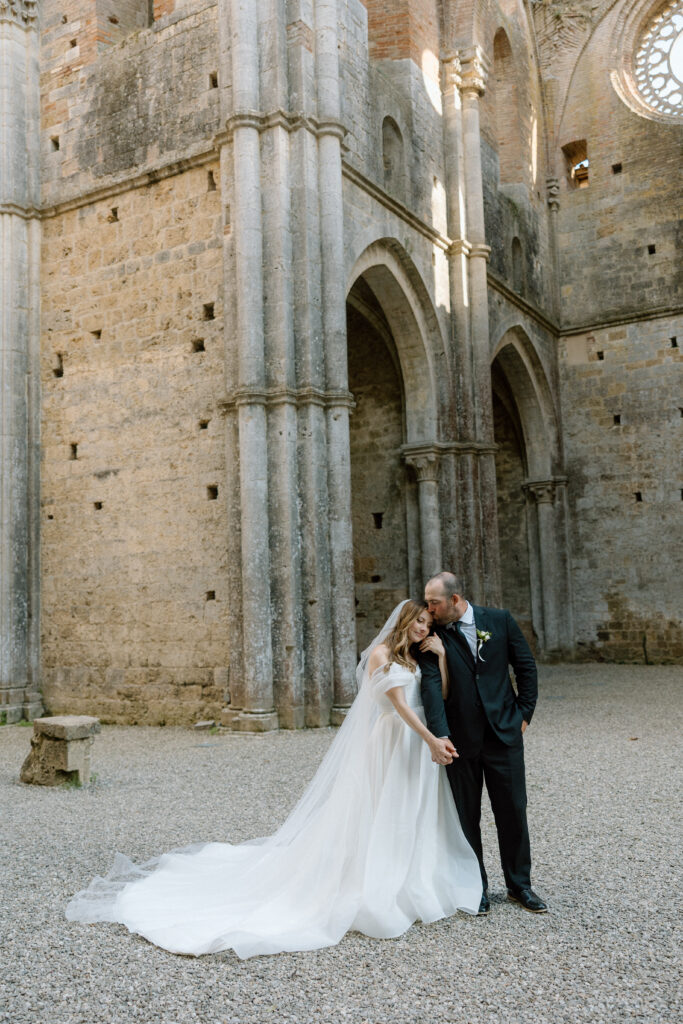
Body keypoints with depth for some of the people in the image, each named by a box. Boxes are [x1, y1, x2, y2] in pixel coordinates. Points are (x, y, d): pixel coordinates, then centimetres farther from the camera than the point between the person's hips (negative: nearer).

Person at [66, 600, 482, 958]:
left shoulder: (414, 658, 13)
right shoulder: (382, 653, -12)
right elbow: (400, 704, -19)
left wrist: (441, 656, -5)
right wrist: (432, 740, -23)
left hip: (419, 745, 8)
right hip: (392, 744, -8)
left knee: (413, 819, 13)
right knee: (380, 820, -1)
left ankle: (413, 887, 24)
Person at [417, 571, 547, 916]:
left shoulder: (499, 620, -2)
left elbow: (526, 666, 6)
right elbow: (431, 686, -18)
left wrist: (524, 713, 2)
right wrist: (440, 735, -29)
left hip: (504, 733, 1)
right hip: (460, 740, 0)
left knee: (513, 812, 9)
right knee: (467, 818, 9)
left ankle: (519, 885, 27)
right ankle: (476, 888, 25)